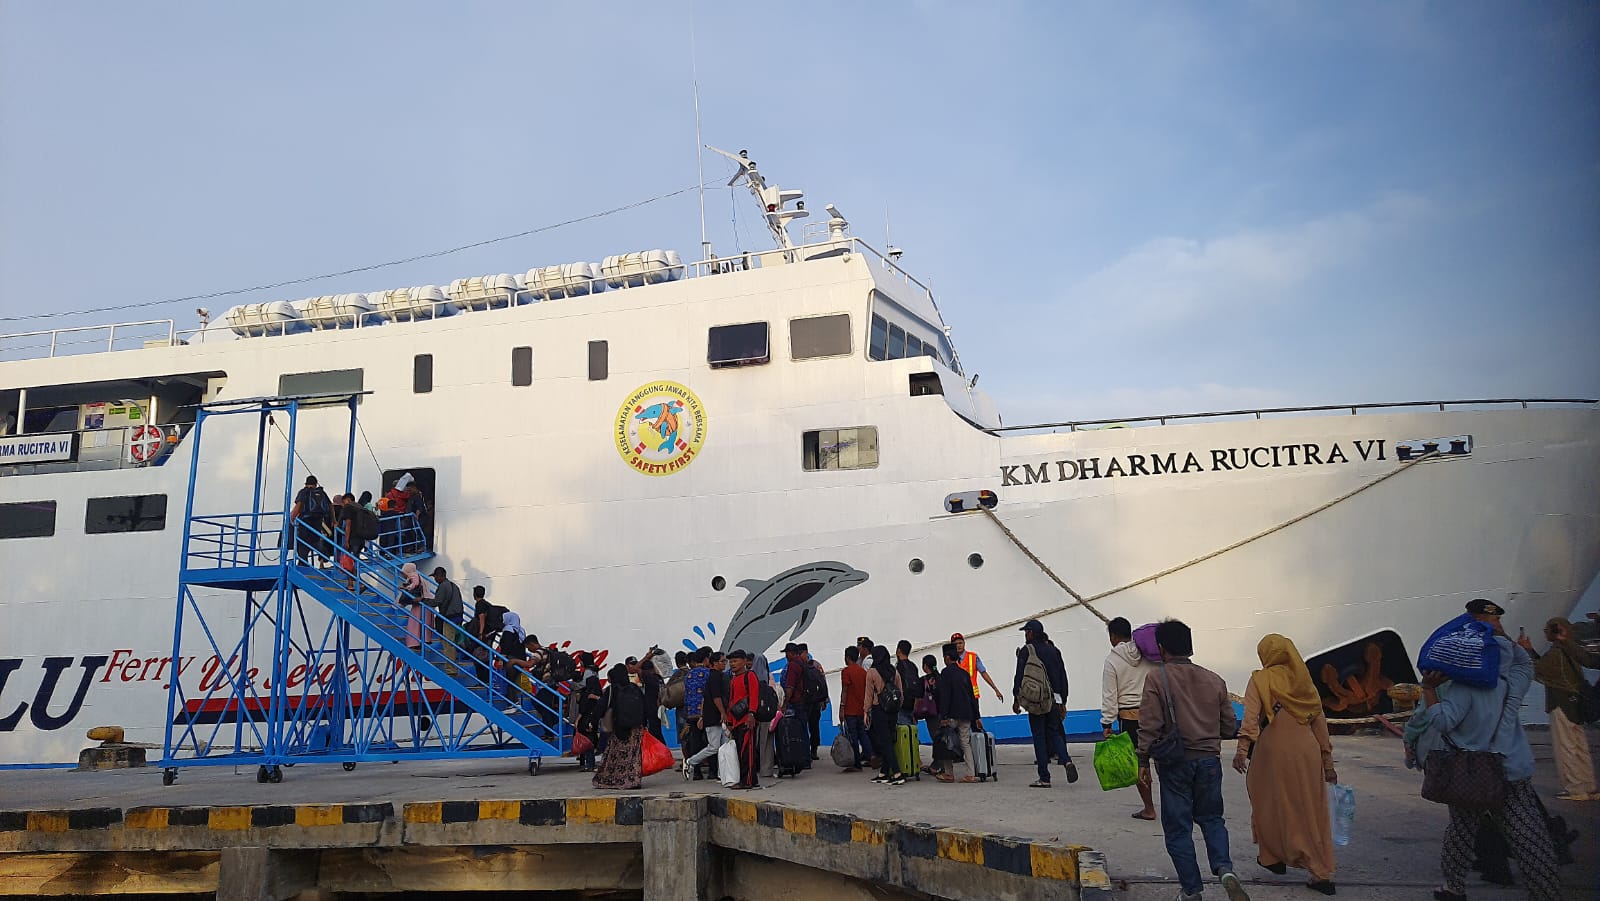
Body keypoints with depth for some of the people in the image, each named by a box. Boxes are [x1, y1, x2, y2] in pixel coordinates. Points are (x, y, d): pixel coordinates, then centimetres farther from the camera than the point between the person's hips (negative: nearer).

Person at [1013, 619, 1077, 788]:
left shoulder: (1026, 651, -5)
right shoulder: (1053, 650, 11)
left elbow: (1019, 677, -8)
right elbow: (1063, 677, 11)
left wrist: (1016, 700, -1)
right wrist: (1062, 702, 16)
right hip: (1054, 699, 5)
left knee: (1039, 736, 1)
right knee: (1054, 732, 15)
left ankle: (1044, 778, 1)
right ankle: (1066, 760, -11)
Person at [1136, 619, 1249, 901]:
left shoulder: (1157, 679, -8)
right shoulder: (1214, 680, 4)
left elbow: (1149, 726, -12)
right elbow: (1229, 726, 9)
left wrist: (1143, 761, -1)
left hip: (1175, 762, -3)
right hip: (1210, 760, 4)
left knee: (1178, 827, 8)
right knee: (1211, 818, 19)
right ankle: (1224, 869, -4)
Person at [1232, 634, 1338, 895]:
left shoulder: (1261, 680, -2)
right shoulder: (1305, 681, 12)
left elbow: (1250, 716, -17)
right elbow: (1320, 723, 13)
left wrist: (1242, 748, -24)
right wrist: (1327, 762, 17)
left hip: (1274, 752, -4)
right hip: (1307, 753, 4)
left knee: (1271, 805, 14)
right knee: (1311, 812, 8)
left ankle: (1273, 857, 26)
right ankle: (1323, 875, 6)